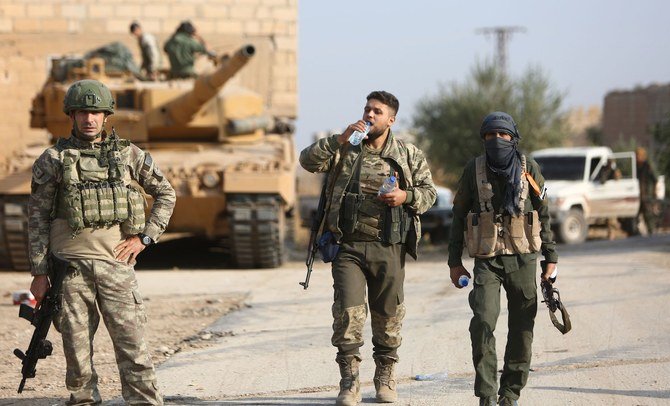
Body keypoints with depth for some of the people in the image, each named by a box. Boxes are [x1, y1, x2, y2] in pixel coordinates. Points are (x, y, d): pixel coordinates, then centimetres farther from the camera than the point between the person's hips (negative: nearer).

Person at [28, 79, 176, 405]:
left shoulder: (129, 155, 10)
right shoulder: (53, 160, 5)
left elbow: (166, 194, 18)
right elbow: (37, 217, 5)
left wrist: (145, 237, 6)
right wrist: (39, 273, -1)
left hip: (116, 262, 1)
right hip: (70, 265, -1)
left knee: (132, 342, -4)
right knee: (76, 344, 2)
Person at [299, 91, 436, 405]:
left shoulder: (409, 155, 8)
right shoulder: (344, 148, 6)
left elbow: (429, 191, 10)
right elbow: (308, 161, -6)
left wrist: (406, 196, -10)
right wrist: (340, 140, -16)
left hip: (388, 248, 1)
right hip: (348, 246, -1)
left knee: (388, 315, 7)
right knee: (348, 312, -9)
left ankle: (385, 379, 23)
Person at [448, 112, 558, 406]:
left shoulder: (529, 169, 4)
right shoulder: (474, 170, 3)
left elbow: (543, 215, 10)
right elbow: (459, 216, 9)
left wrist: (550, 256, 7)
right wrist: (455, 262, 7)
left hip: (523, 258, 1)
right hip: (487, 260, -1)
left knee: (521, 329, 2)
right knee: (483, 323, -16)